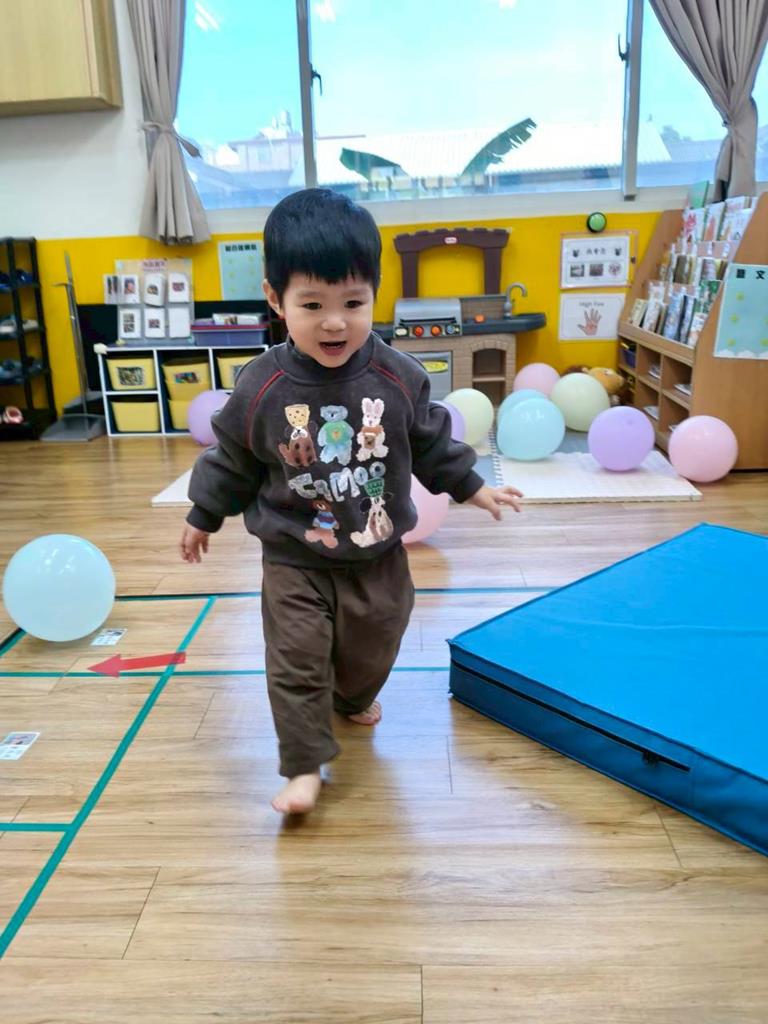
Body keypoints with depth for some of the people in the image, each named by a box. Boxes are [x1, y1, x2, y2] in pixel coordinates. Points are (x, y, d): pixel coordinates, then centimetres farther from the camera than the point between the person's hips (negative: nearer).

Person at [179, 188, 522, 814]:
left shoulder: (399, 377, -13)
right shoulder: (261, 388, -17)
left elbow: (432, 444, 4)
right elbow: (232, 461, -2)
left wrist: (473, 488, 9)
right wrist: (203, 517, 8)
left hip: (379, 555, 3)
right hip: (294, 559, -2)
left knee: (372, 647, 22)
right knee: (296, 663, 3)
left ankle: (353, 699, 54)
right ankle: (305, 765, 21)